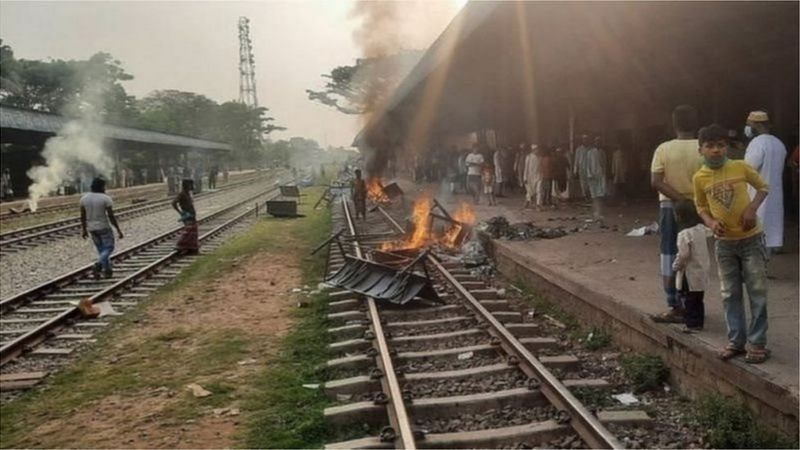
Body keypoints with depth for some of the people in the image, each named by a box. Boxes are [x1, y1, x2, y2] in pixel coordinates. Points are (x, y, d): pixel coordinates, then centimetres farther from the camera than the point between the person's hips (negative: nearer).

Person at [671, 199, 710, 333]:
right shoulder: (701, 228, 0)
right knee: (698, 300, 17)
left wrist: (675, 266, -8)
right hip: (702, 271, 8)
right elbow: (710, 232, 23)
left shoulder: (684, 234, -23)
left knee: (688, 300, 3)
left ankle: (691, 324, 7)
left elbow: (683, 255, -23)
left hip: (689, 274, -8)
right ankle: (699, 323, 24)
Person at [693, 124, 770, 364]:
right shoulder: (699, 178, -5)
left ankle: (757, 343, 12)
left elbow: (763, 186, 5)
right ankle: (736, 341, 20)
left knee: (757, 292, 3)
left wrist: (752, 208, -12)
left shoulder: (741, 167, -10)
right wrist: (711, 223, -10)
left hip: (751, 239, -2)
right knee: (730, 294, 9)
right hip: (724, 243, 2)